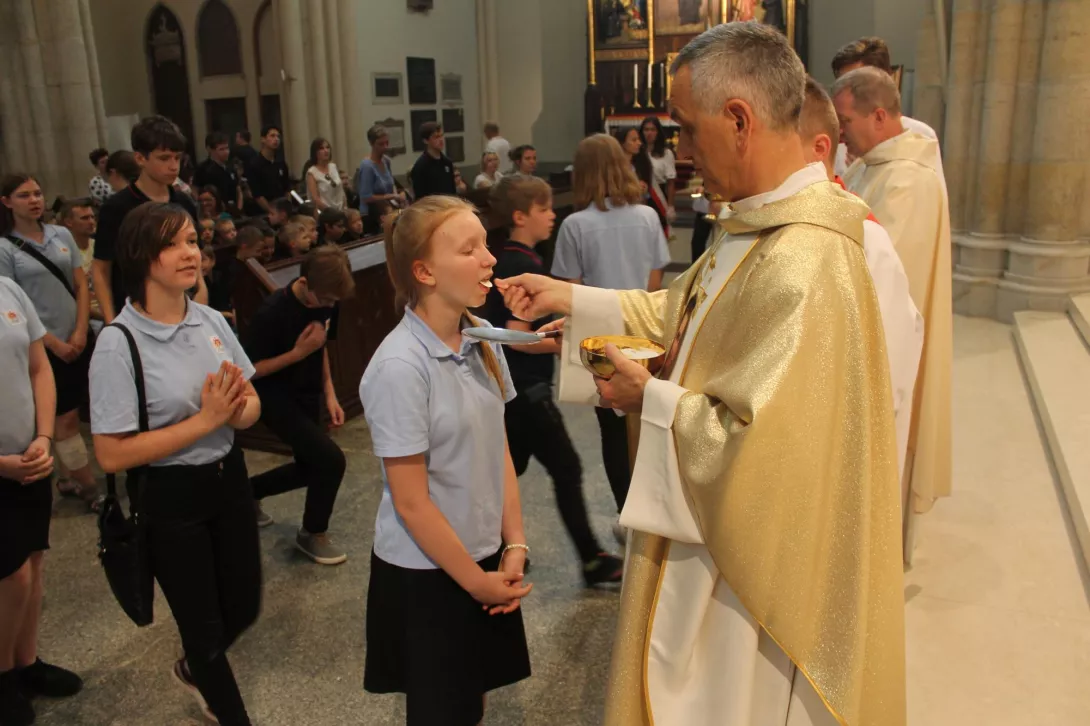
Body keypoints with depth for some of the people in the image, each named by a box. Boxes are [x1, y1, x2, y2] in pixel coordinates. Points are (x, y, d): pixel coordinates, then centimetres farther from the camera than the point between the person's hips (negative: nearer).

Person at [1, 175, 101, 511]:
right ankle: (89, 486, 10)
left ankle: (74, 479, 25)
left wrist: (80, 332, -6)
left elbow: (81, 285, 5)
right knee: (65, 419, 3)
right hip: (43, 347, -4)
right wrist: (55, 344, -10)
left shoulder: (61, 234, 4)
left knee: (68, 416, 12)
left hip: (78, 339, 4)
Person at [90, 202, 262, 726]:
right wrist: (205, 419, -24)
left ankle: (193, 670, 54)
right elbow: (112, 454, -20)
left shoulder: (211, 320, -3)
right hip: (169, 498, -5)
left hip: (228, 479, 6)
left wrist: (235, 410, -20)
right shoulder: (118, 345, -20)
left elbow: (252, 405, 4)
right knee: (204, 622, 13)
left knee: (243, 607, 21)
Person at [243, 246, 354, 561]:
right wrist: (298, 352, -27)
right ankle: (312, 534, 5)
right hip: (276, 397, -7)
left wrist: (329, 393, 3)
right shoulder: (273, 312, -26)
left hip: (308, 394, 8)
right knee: (330, 459, -17)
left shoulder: (324, 303, -6)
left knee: (309, 468, 16)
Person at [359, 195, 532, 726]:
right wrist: (475, 581, -11)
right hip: (427, 573, -6)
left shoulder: (482, 341, -5)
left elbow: (499, 450, 3)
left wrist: (515, 545, -2)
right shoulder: (401, 367, -24)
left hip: (485, 558, 6)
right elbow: (411, 503, -20)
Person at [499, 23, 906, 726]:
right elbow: (682, 311, 13)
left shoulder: (802, 270, -32)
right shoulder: (757, 225, 1)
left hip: (753, 557, -9)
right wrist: (570, 298, 8)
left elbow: (759, 448, -31)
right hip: (715, 527, 9)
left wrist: (652, 400, -17)